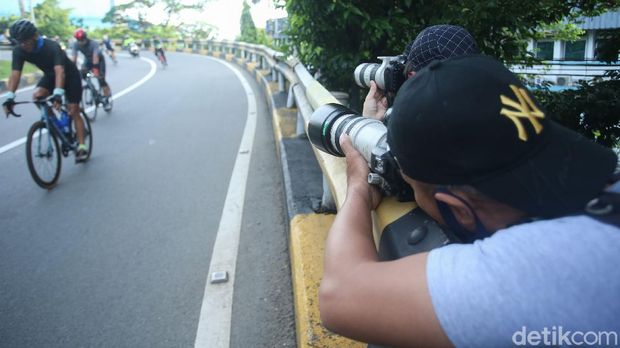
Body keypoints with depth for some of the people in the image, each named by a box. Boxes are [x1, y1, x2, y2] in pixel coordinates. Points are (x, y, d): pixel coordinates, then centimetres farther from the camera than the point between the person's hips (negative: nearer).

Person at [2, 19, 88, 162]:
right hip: (50, 75, 5)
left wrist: (58, 94, -60)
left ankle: (82, 146, -3)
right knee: (37, 95, -23)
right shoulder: (19, 51, -19)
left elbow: (60, 71, -46)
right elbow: (15, 74, -25)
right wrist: (9, 97, -38)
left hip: (70, 75, -5)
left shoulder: (52, 47, -34)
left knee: (73, 111, -8)